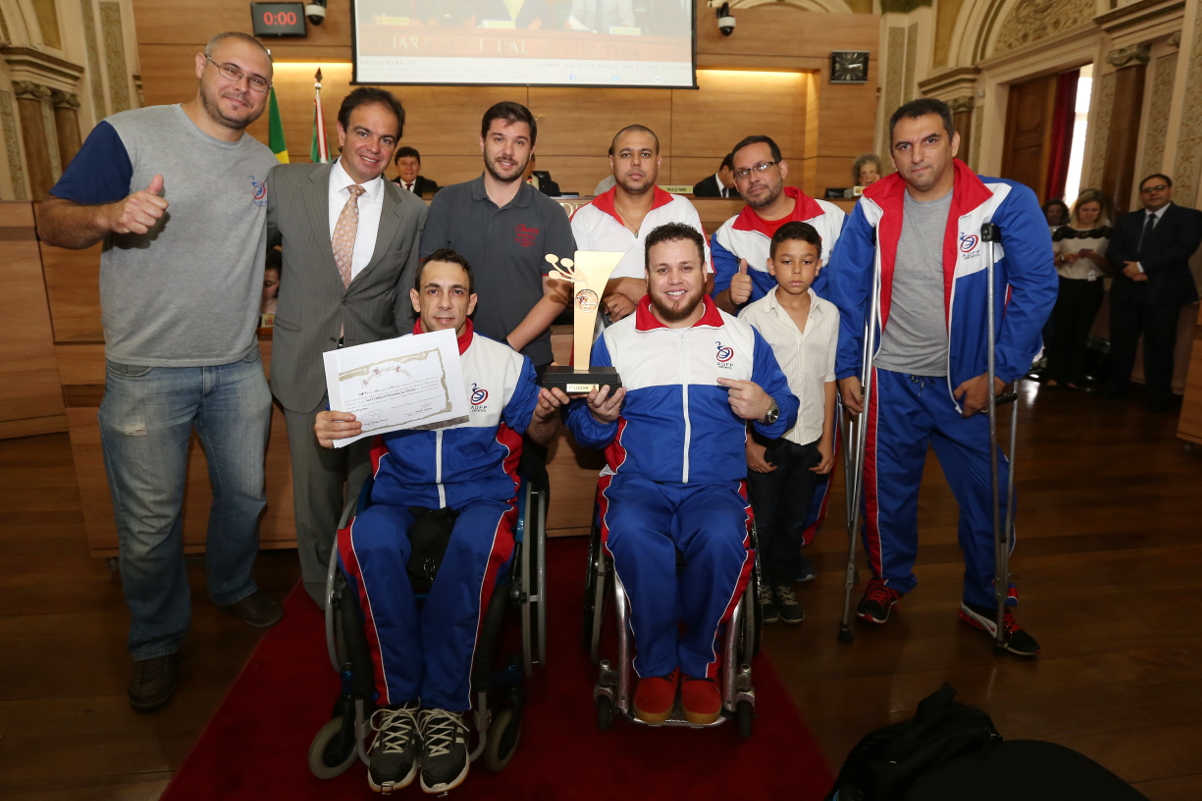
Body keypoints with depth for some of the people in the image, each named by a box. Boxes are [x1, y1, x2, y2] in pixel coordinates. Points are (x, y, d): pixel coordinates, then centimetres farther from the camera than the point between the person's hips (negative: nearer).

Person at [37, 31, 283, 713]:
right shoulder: (129, 134, -6)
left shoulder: (267, 165, 9)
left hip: (239, 368, 4)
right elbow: (53, 222, -8)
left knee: (246, 493, 17)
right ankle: (158, 641, 29)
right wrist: (110, 215, -30)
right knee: (150, 521, 6)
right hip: (147, 373, -4)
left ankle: (234, 586, 43)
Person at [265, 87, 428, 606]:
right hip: (306, 365, 0)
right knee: (314, 489, 13)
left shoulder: (411, 212, 0)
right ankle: (321, 592, 37)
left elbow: (408, 301, 4)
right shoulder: (286, 184, -1)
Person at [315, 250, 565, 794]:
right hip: (400, 496, 1)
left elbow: (536, 433, 17)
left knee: (476, 544, -37)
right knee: (369, 542, -34)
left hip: (480, 493, -1)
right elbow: (351, 428, 11)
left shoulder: (504, 362, 12)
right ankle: (397, 701, -22)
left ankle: (443, 707, -25)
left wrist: (545, 416, -7)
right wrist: (326, 429, -13)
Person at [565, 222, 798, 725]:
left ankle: (698, 663, -5)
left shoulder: (742, 337, 15)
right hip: (637, 482, 0)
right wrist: (598, 415, -13)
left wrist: (766, 409, -8)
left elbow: (785, 413, 15)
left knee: (722, 538, -33)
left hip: (716, 483, 1)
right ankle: (656, 665, -8)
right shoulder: (615, 339, 12)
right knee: (632, 536, -34)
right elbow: (582, 429, 10)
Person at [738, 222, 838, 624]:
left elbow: (828, 378, 7)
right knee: (762, 519, 9)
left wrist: (827, 438, 6)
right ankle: (761, 584, 30)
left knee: (796, 518, 16)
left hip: (810, 437, 3)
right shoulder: (753, 316, -10)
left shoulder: (829, 314, 1)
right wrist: (748, 442, -9)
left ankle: (785, 581, 35)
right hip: (766, 438, -3)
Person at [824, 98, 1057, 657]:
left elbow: (1036, 288, -8)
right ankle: (888, 580, 36)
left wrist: (1000, 371, -11)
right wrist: (845, 368, -1)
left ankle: (987, 602, 31)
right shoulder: (872, 210, -5)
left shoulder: (1005, 203, -10)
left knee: (986, 495, 8)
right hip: (889, 381, 1)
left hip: (967, 383, -1)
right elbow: (844, 291, 1)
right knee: (887, 489, 12)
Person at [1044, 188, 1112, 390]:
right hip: (1065, 286, -1)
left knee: (1081, 332, 6)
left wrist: (1094, 257, -19)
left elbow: (1109, 266, 0)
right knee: (1061, 331, -1)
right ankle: (1054, 374, 4)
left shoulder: (1106, 233, 1)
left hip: (1091, 288, 1)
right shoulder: (1063, 231, 0)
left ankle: (1074, 377, 11)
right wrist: (1063, 257, -14)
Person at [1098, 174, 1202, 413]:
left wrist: (1142, 266, -19)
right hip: (1126, 291, 4)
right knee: (1120, 342, 10)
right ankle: (1116, 385, 25)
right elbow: (1113, 250, 6)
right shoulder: (1128, 219, 15)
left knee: (1159, 347, 1)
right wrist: (1127, 267, -15)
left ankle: (1159, 396, 10)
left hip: (1163, 294, -4)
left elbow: (1183, 248, -14)